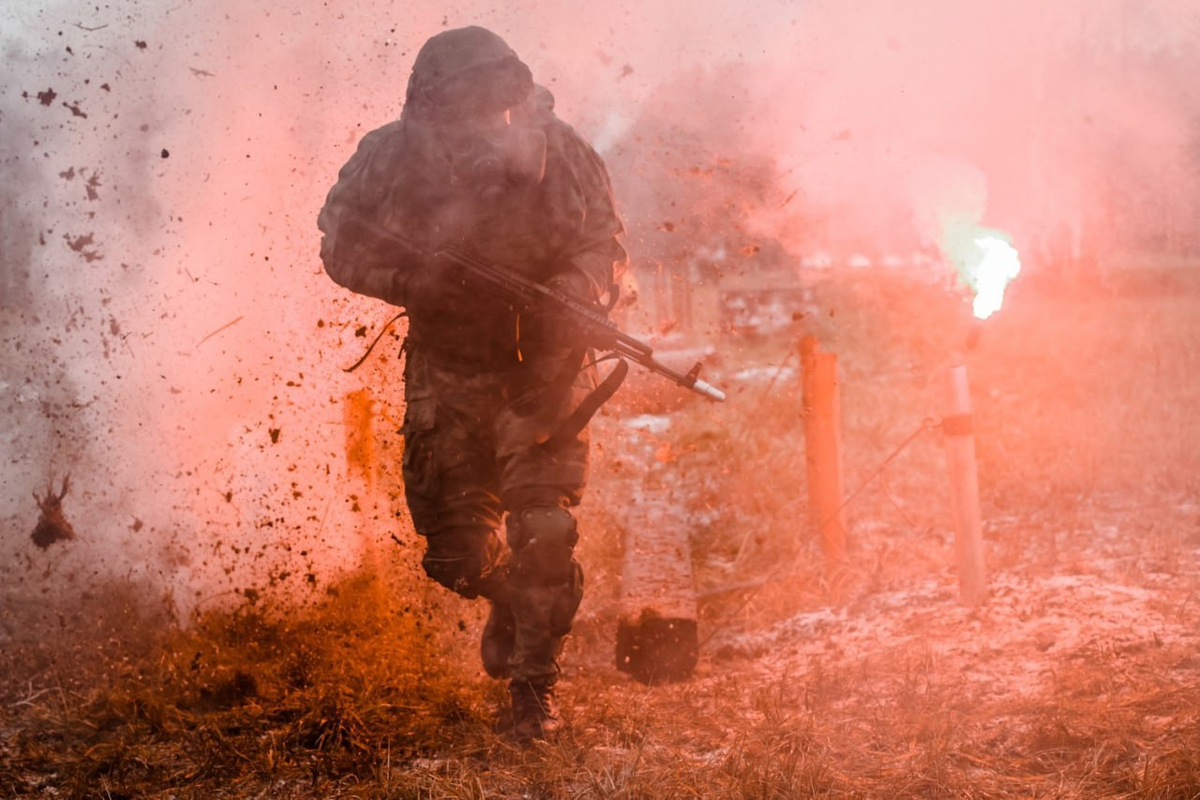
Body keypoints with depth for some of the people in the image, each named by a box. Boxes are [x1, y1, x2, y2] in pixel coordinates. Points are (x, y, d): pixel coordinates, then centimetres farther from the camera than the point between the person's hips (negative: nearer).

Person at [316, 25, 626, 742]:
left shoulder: (561, 153, -20)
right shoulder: (393, 160, -20)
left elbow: (606, 240, -7)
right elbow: (342, 244, -9)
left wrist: (576, 289, -27)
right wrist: (416, 280, -25)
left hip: (544, 366, -1)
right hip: (448, 368, 1)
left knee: (543, 532, -9)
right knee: (457, 548, 7)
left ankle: (535, 684, 12)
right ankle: (507, 598, 43)